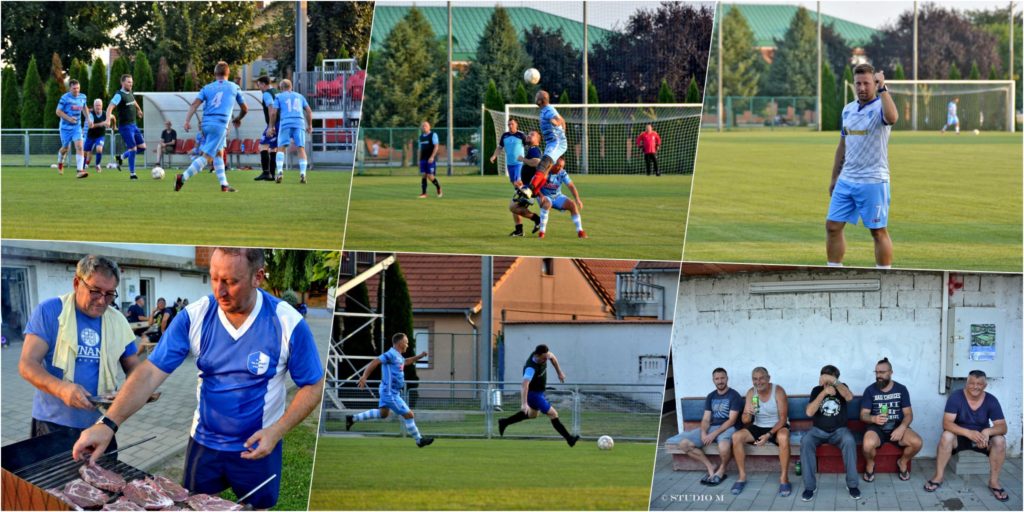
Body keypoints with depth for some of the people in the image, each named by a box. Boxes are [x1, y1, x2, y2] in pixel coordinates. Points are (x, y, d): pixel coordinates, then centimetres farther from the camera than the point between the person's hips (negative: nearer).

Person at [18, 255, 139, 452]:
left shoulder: (117, 321, 4)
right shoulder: (49, 311, -7)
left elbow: (133, 367, 14)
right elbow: (27, 364, -13)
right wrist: (61, 388, -31)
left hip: (100, 425, 3)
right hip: (53, 424, -3)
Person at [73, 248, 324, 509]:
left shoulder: (288, 323, -19)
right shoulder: (193, 317, -13)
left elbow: (313, 387, -9)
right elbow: (150, 373, -16)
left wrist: (277, 431, -23)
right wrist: (108, 424, -28)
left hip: (257, 448, -2)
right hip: (203, 443, 2)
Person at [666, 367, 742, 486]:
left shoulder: (734, 395, -4)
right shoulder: (711, 396, 15)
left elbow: (732, 420, -12)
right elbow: (706, 419, 9)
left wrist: (714, 434, -20)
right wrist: (703, 433, -14)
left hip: (727, 428, -6)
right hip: (711, 428, 6)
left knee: (723, 446, -43)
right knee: (684, 443, -16)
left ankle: (722, 470, -10)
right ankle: (711, 468, -9)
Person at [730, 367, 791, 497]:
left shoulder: (778, 391, -16)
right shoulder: (751, 393, -5)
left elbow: (783, 419, -17)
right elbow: (745, 421, -5)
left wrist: (768, 435, -28)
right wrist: (748, 414, -30)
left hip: (777, 427, -4)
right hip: (758, 427, 4)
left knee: (783, 437, -39)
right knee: (736, 437, -21)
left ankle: (784, 478, -27)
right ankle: (742, 476, -10)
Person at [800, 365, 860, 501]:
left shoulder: (842, 388, 0)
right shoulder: (817, 390, 0)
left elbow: (849, 397, -25)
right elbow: (809, 412, -14)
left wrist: (833, 381, -39)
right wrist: (824, 393, -25)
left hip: (839, 430, -1)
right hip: (818, 430, 1)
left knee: (849, 441, -35)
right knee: (806, 441, -32)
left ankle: (852, 484, -24)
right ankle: (810, 485, -26)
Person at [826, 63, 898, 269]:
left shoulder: (880, 107, -9)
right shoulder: (848, 110, 13)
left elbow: (892, 117, -36)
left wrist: (882, 89, -35)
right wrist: (834, 178, 22)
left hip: (873, 182, -7)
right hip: (846, 181, 7)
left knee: (878, 231, -1)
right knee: (832, 226, 5)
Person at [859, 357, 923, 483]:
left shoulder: (901, 389, 3)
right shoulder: (870, 390, 0)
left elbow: (908, 414, 1)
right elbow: (863, 415, -2)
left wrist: (901, 428, -19)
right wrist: (873, 419, -26)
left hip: (897, 427, 2)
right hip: (877, 428, -2)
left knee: (917, 442, -26)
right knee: (868, 444, -37)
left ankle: (903, 462, 7)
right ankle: (870, 464, 0)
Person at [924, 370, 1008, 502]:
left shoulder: (991, 401, -12)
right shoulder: (956, 397, -18)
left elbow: (1002, 427, -17)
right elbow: (947, 423, -26)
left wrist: (987, 431, -41)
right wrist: (969, 433, -42)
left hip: (982, 437, 2)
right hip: (960, 435, -2)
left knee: (999, 440, -28)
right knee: (946, 436, -34)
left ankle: (994, 482, -15)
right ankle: (938, 477, -20)